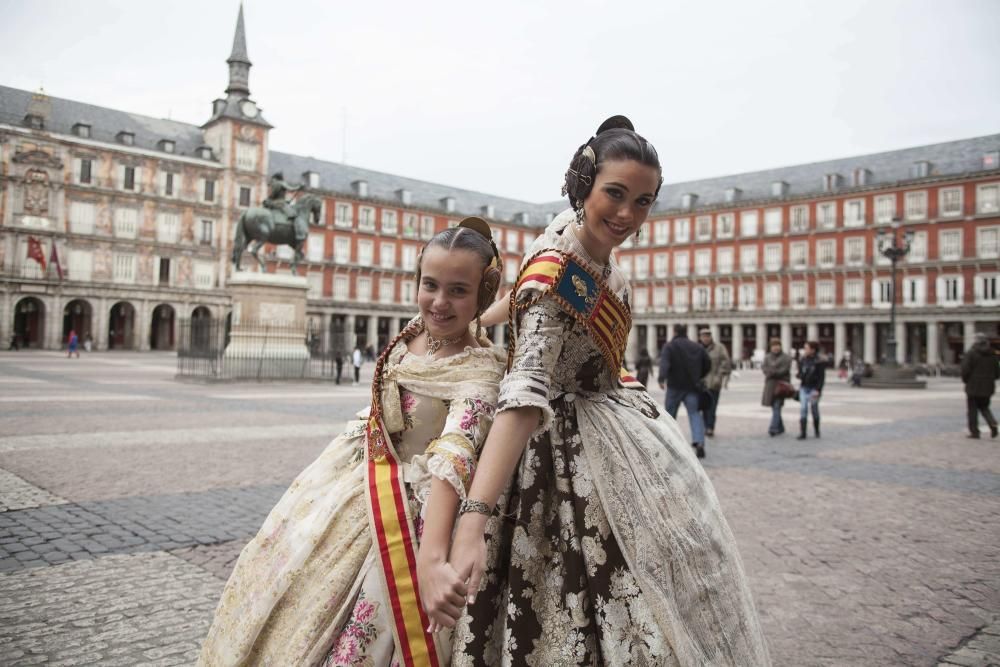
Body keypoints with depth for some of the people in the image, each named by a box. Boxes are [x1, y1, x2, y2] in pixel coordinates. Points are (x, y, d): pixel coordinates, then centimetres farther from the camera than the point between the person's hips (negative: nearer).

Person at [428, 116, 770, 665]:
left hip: (614, 422, 9)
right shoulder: (555, 272, -31)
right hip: (576, 442, -9)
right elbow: (524, 390, -44)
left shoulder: (598, 257, -4)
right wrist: (472, 524, -52)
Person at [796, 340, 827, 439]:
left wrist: (818, 390, -17)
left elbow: (822, 377, -10)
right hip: (804, 387, 4)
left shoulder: (820, 361, -8)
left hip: (814, 388, -4)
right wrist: (801, 376, -6)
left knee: (814, 408, 7)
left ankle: (817, 431, 28)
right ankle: (802, 433, -7)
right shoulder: (803, 359, 7)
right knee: (803, 409, -5)